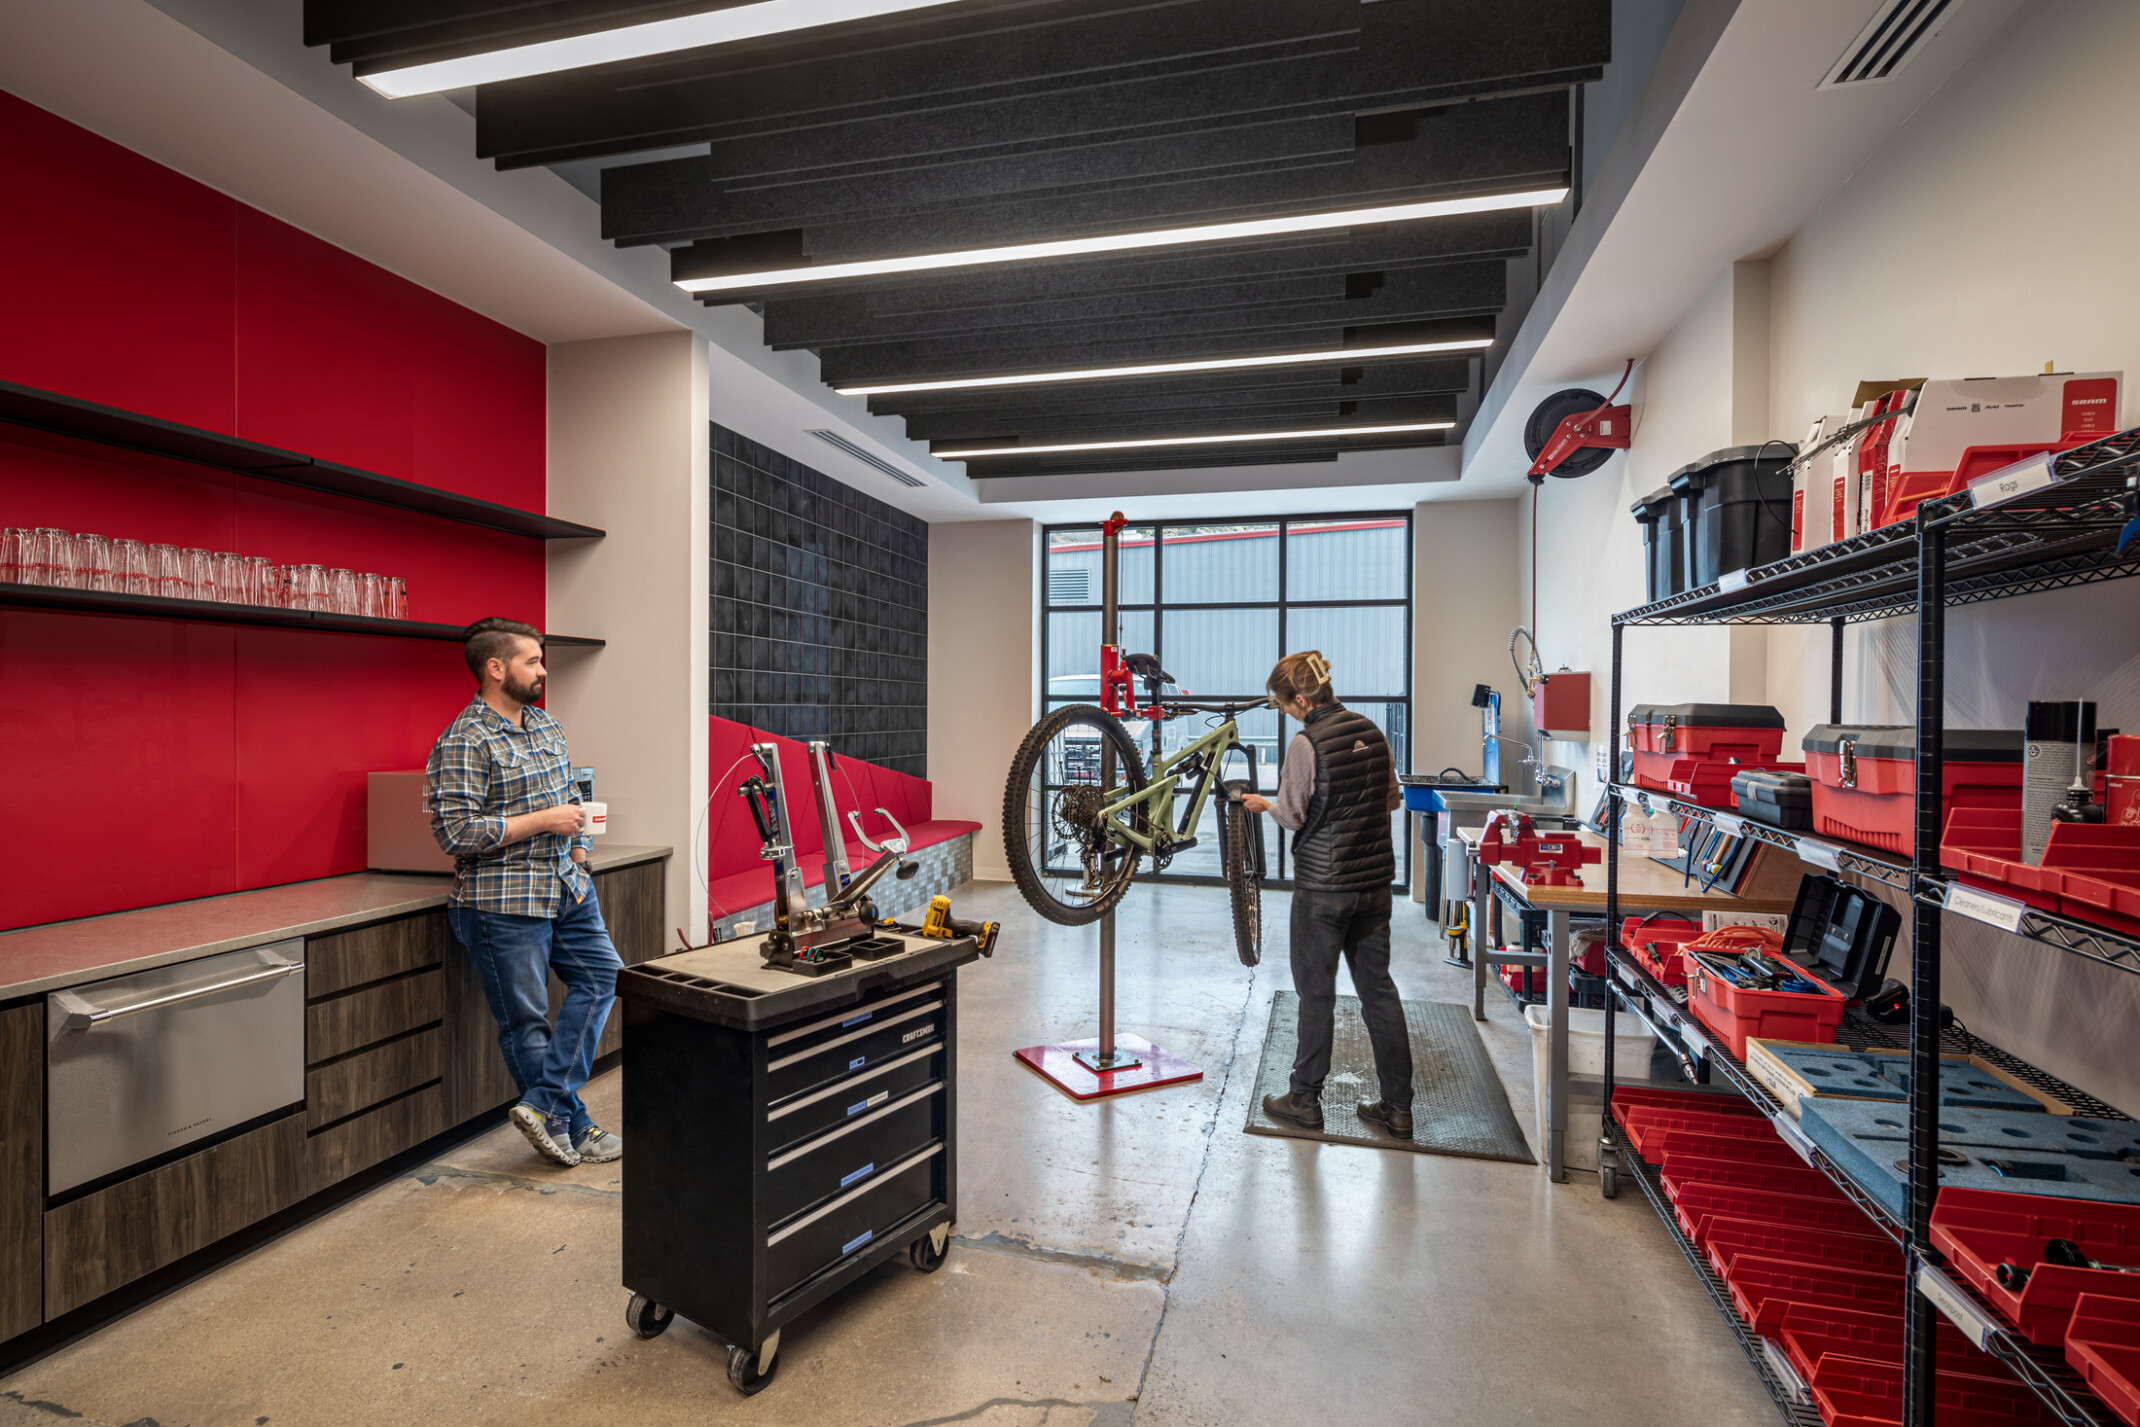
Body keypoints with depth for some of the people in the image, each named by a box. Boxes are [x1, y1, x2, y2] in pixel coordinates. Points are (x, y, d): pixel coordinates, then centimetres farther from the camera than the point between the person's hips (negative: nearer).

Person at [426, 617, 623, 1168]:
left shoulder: (548, 727, 11)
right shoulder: (464, 742, -13)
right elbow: (455, 831, -19)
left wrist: (578, 855, 8)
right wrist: (542, 820, -18)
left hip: (567, 890, 8)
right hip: (503, 902, -8)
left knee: (601, 974, 3)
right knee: (525, 1020, 5)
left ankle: (545, 1104, 9)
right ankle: (573, 1128, 15)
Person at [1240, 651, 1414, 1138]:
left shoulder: (1306, 742, -17)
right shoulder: (1371, 731, 4)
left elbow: (1293, 815, -14)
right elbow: (1392, 799, 12)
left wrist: (1264, 803, 5)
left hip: (1323, 884, -6)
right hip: (1375, 879, 7)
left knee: (1316, 991, 6)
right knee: (1378, 987, 13)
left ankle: (1305, 1099, 18)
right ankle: (1397, 1107, 20)